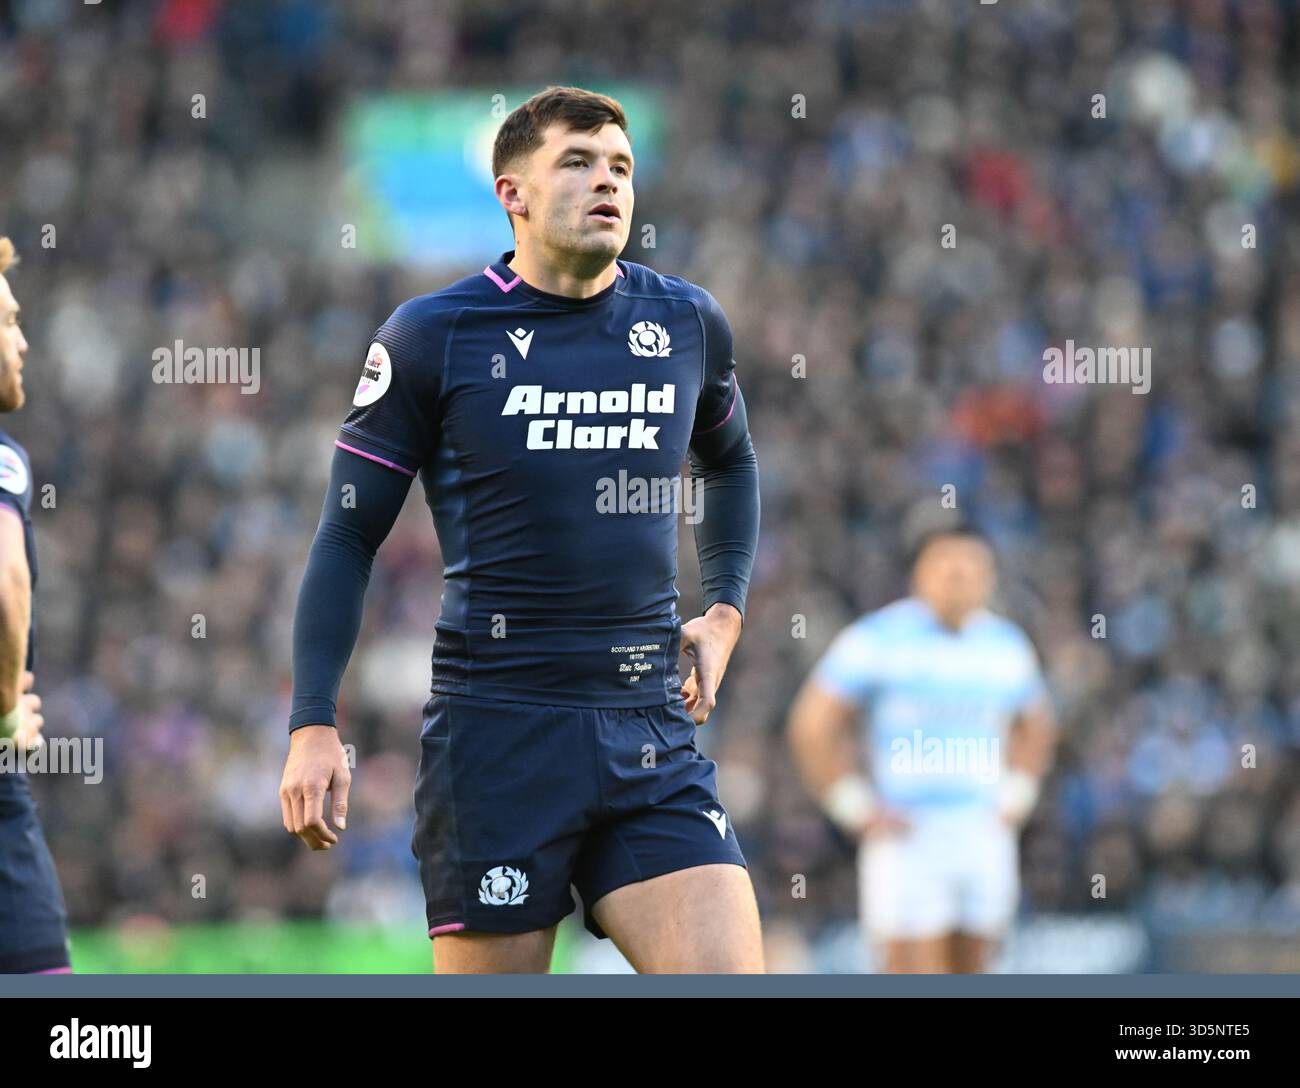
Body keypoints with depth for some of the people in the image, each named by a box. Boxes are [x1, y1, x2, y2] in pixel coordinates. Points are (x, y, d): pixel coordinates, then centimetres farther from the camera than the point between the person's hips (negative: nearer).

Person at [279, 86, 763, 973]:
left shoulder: (689, 324, 9)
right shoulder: (433, 336, -2)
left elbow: (731, 465, 31)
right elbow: (348, 539, 2)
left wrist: (725, 611, 18)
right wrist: (314, 724, -5)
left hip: (651, 733, 3)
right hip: (496, 726, -3)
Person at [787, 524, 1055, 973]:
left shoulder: (1007, 645, 9)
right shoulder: (876, 640, -5)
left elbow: (1035, 727, 27)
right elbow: (811, 727, -2)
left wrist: (1013, 803, 13)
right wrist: (859, 812, -7)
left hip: (984, 839, 5)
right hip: (905, 836, -5)